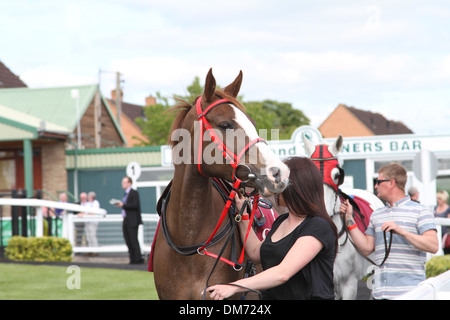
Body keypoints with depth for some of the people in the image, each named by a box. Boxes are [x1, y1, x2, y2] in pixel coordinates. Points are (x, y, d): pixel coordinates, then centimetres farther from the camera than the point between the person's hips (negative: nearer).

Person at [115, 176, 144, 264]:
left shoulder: (134, 193, -8)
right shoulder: (126, 194, 18)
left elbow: (135, 205, -18)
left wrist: (123, 205, -18)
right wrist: (120, 204, 4)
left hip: (132, 221, -9)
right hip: (126, 220, 9)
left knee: (133, 240, -8)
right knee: (128, 241, 7)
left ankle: (138, 259, -4)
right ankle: (132, 258, 11)